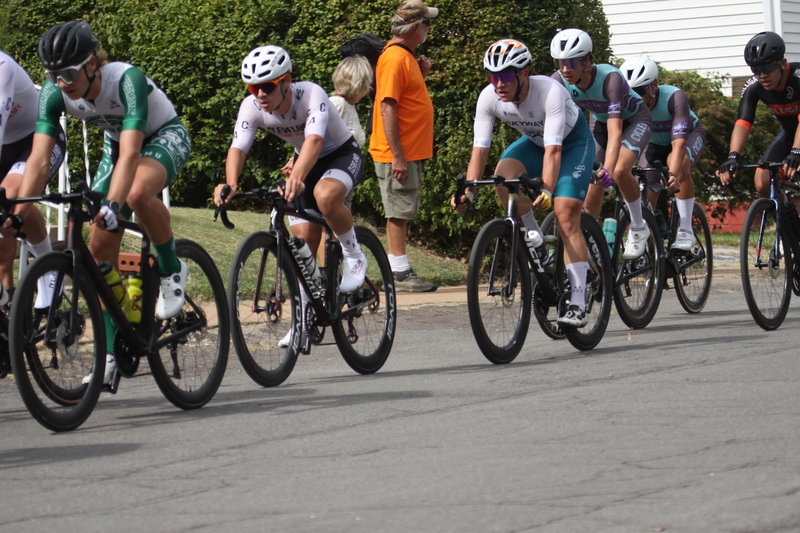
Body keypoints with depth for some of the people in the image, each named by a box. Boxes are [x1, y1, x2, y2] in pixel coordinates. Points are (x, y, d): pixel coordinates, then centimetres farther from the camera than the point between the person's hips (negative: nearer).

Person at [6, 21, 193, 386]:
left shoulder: (127, 80, -35)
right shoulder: (54, 93, -22)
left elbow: (131, 151, -44)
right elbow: (40, 158, -27)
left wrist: (112, 203, -57)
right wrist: (19, 210, -41)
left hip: (166, 137, -6)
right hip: (116, 143, 6)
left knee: (138, 193, -40)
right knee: (100, 252, -4)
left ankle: (172, 270, -14)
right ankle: (111, 355, 4)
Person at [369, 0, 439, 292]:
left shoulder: (406, 56, 14)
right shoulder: (395, 57, -17)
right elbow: (387, 108, -21)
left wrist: (421, 75, 5)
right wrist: (397, 156, -23)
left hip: (410, 152, 10)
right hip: (399, 154, -10)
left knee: (404, 213, 12)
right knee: (399, 212, -5)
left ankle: (400, 272, 17)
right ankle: (400, 274, -2)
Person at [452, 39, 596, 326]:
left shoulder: (550, 92, -37)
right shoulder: (489, 97, -24)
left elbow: (553, 150, -43)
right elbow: (479, 149, -24)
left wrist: (547, 191, -55)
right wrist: (468, 191, -37)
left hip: (573, 142, -5)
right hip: (534, 140, 5)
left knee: (565, 214, -19)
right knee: (504, 175, -28)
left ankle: (578, 305, -16)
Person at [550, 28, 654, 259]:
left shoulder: (610, 78, -38)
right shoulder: (560, 80, -24)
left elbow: (615, 132, -44)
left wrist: (607, 171, -56)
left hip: (634, 120, -5)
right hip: (599, 121, 5)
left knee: (620, 170, -28)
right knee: (592, 186, -7)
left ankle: (639, 228, -7)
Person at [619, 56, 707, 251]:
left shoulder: (674, 98, -38)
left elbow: (679, 143, -47)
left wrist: (672, 175, -63)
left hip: (690, 135, -4)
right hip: (655, 142, 4)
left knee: (678, 164, -35)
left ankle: (686, 230, -28)